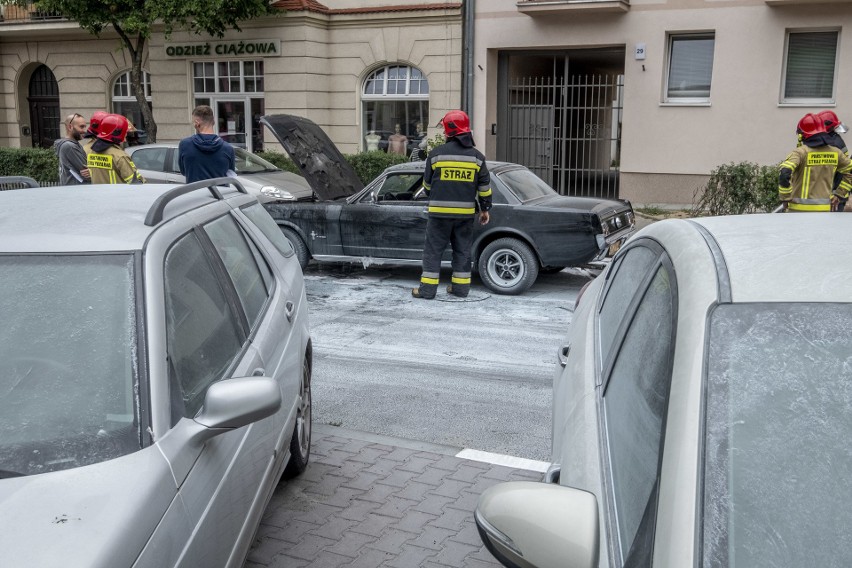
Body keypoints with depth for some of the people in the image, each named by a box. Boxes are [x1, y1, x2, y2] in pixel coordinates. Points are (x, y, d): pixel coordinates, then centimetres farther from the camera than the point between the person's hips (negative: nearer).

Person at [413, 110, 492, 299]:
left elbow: (427, 183, 5)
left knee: (433, 249, 4)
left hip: (440, 212, -3)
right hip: (466, 212, 3)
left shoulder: (436, 154, -5)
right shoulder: (476, 156, 3)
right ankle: (461, 287, 16)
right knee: (462, 249, 13)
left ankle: (428, 288, 3)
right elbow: (485, 186, 6)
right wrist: (485, 209, 17)